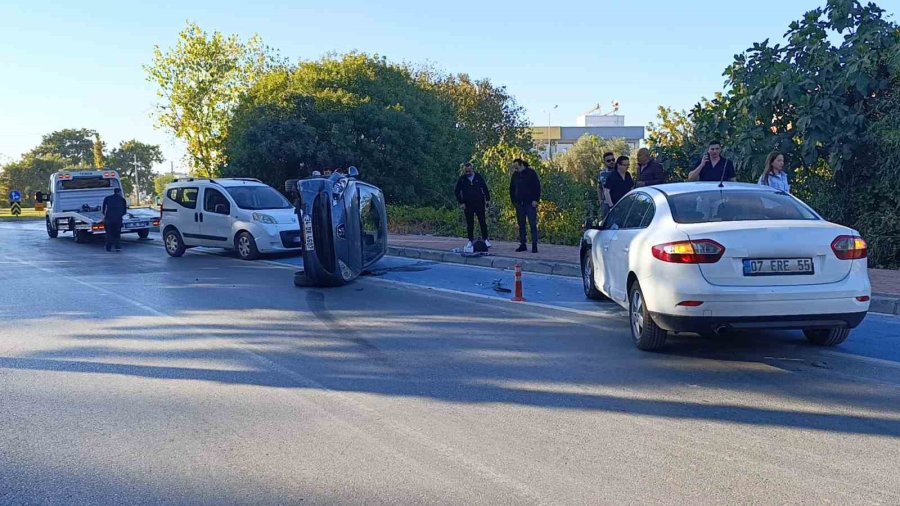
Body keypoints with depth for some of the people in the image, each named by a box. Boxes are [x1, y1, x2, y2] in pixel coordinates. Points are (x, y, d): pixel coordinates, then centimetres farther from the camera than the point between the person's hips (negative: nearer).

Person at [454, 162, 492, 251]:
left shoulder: (478, 177, 1)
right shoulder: (461, 179, -1)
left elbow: (485, 188, 8)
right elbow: (456, 192, 4)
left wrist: (487, 199, 4)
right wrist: (461, 202, -2)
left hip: (479, 203, 0)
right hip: (467, 204, 0)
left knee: (482, 221, -1)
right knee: (469, 223, 4)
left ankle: (485, 239, 6)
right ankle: (471, 240, 12)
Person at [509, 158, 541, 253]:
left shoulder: (531, 173, -3)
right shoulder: (515, 175, 9)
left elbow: (537, 187, -4)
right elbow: (512, 189, 17)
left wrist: (535, 200, -11)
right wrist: (513, 201, 8)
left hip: (530, 203, -4)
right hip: (519, 204, 4)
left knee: (533, 224, -5)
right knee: (521, 224, 6)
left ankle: (534, 245, -2)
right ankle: (523, 244, 12)